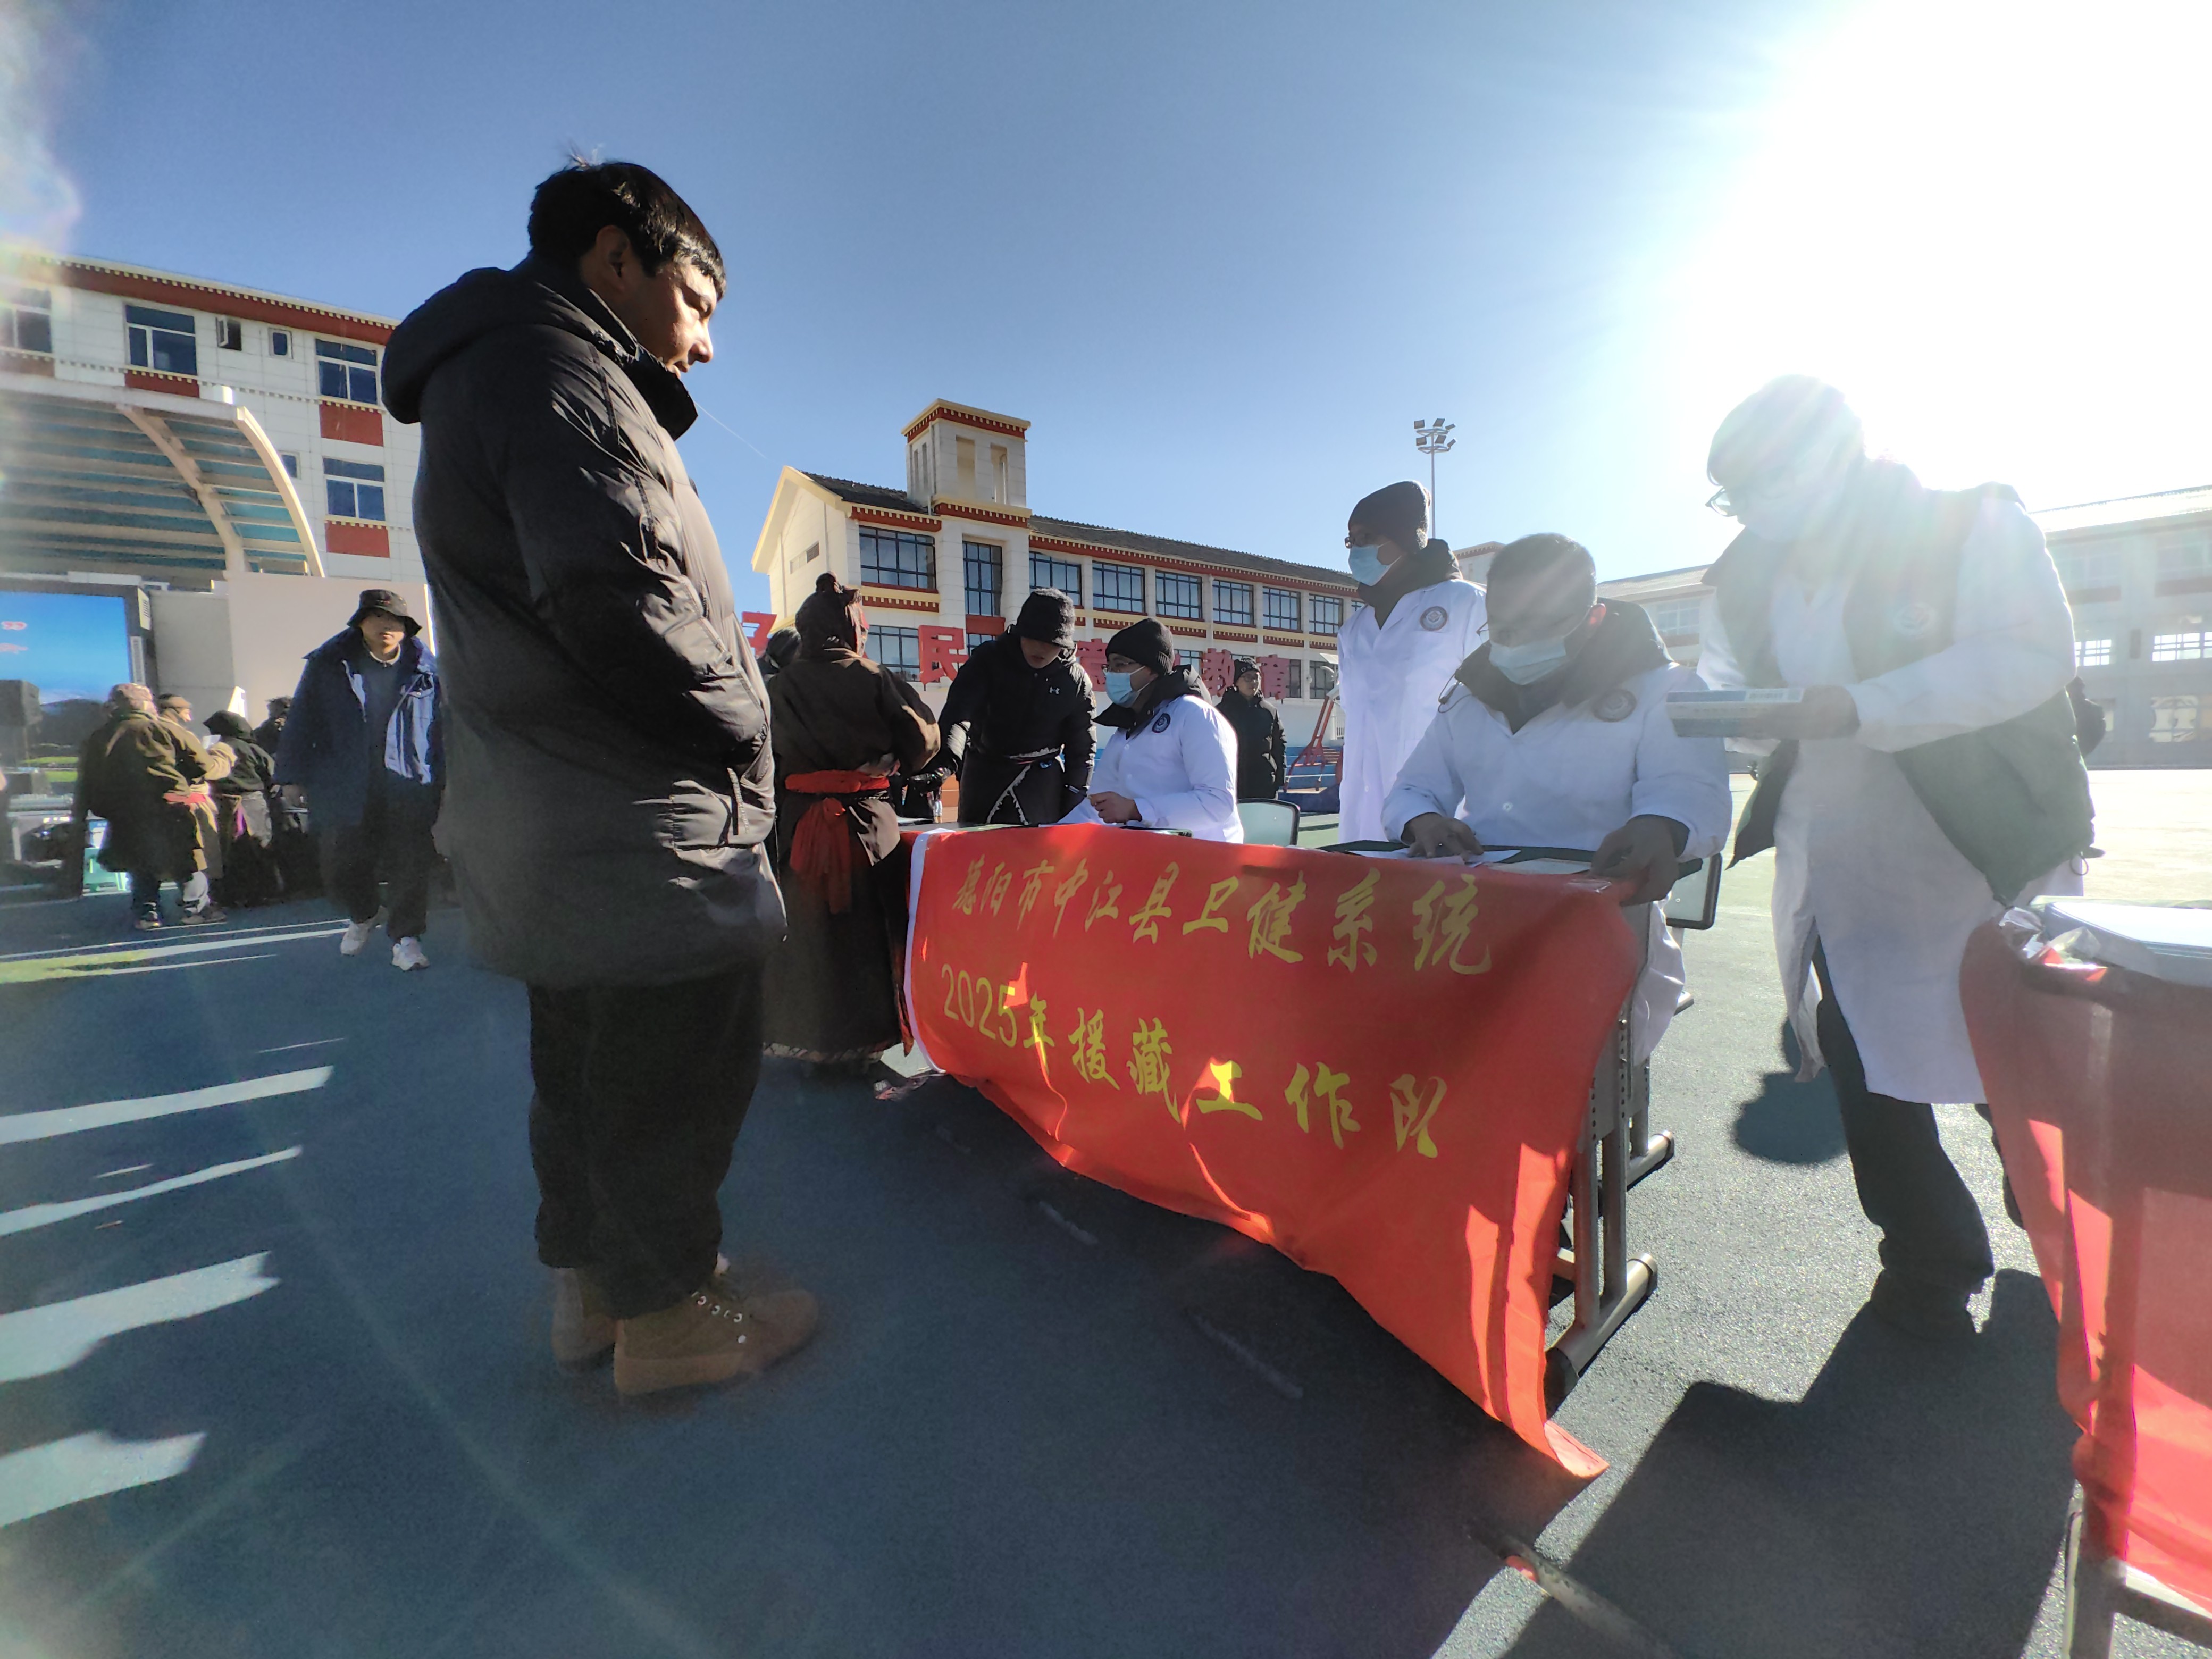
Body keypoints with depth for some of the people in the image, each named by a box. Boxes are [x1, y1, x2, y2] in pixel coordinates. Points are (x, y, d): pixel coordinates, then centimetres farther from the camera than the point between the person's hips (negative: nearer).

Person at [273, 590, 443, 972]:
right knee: (341, 868, 9)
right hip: (346, 787, 2)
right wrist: (292, 777, 4)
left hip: (409, 789, -1)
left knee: (411, 866, -3)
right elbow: (302, 722, 7)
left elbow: (445, 726, 7)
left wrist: (447, 778, 3)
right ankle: (364, 915, 37)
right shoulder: (327, 665, 6)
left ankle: (406, 936, 8)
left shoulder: (425, 670, 5)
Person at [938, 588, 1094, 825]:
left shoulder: (1076, 681, -9)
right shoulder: (988, 659, -13)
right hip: (984, 771, 1)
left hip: (1042, 779, 0)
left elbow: (1081, 747, -2)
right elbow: (958, 712, -26)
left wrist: (1073, 807, -6)